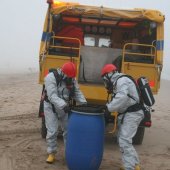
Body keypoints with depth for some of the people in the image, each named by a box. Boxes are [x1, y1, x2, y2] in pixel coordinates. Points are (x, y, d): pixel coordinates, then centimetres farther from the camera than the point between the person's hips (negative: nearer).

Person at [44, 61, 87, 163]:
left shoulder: (71, 79, -5)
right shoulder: (51, 78, -25)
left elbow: (77, 92, -2)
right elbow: (52, 96, -32)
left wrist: (84, 103, -18)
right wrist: (63, 105, -43)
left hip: (64, 107, 5)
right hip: (51, 107, -5)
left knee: (68, 129, 9)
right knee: (52, 131, -4)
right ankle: (51, 154, 9)